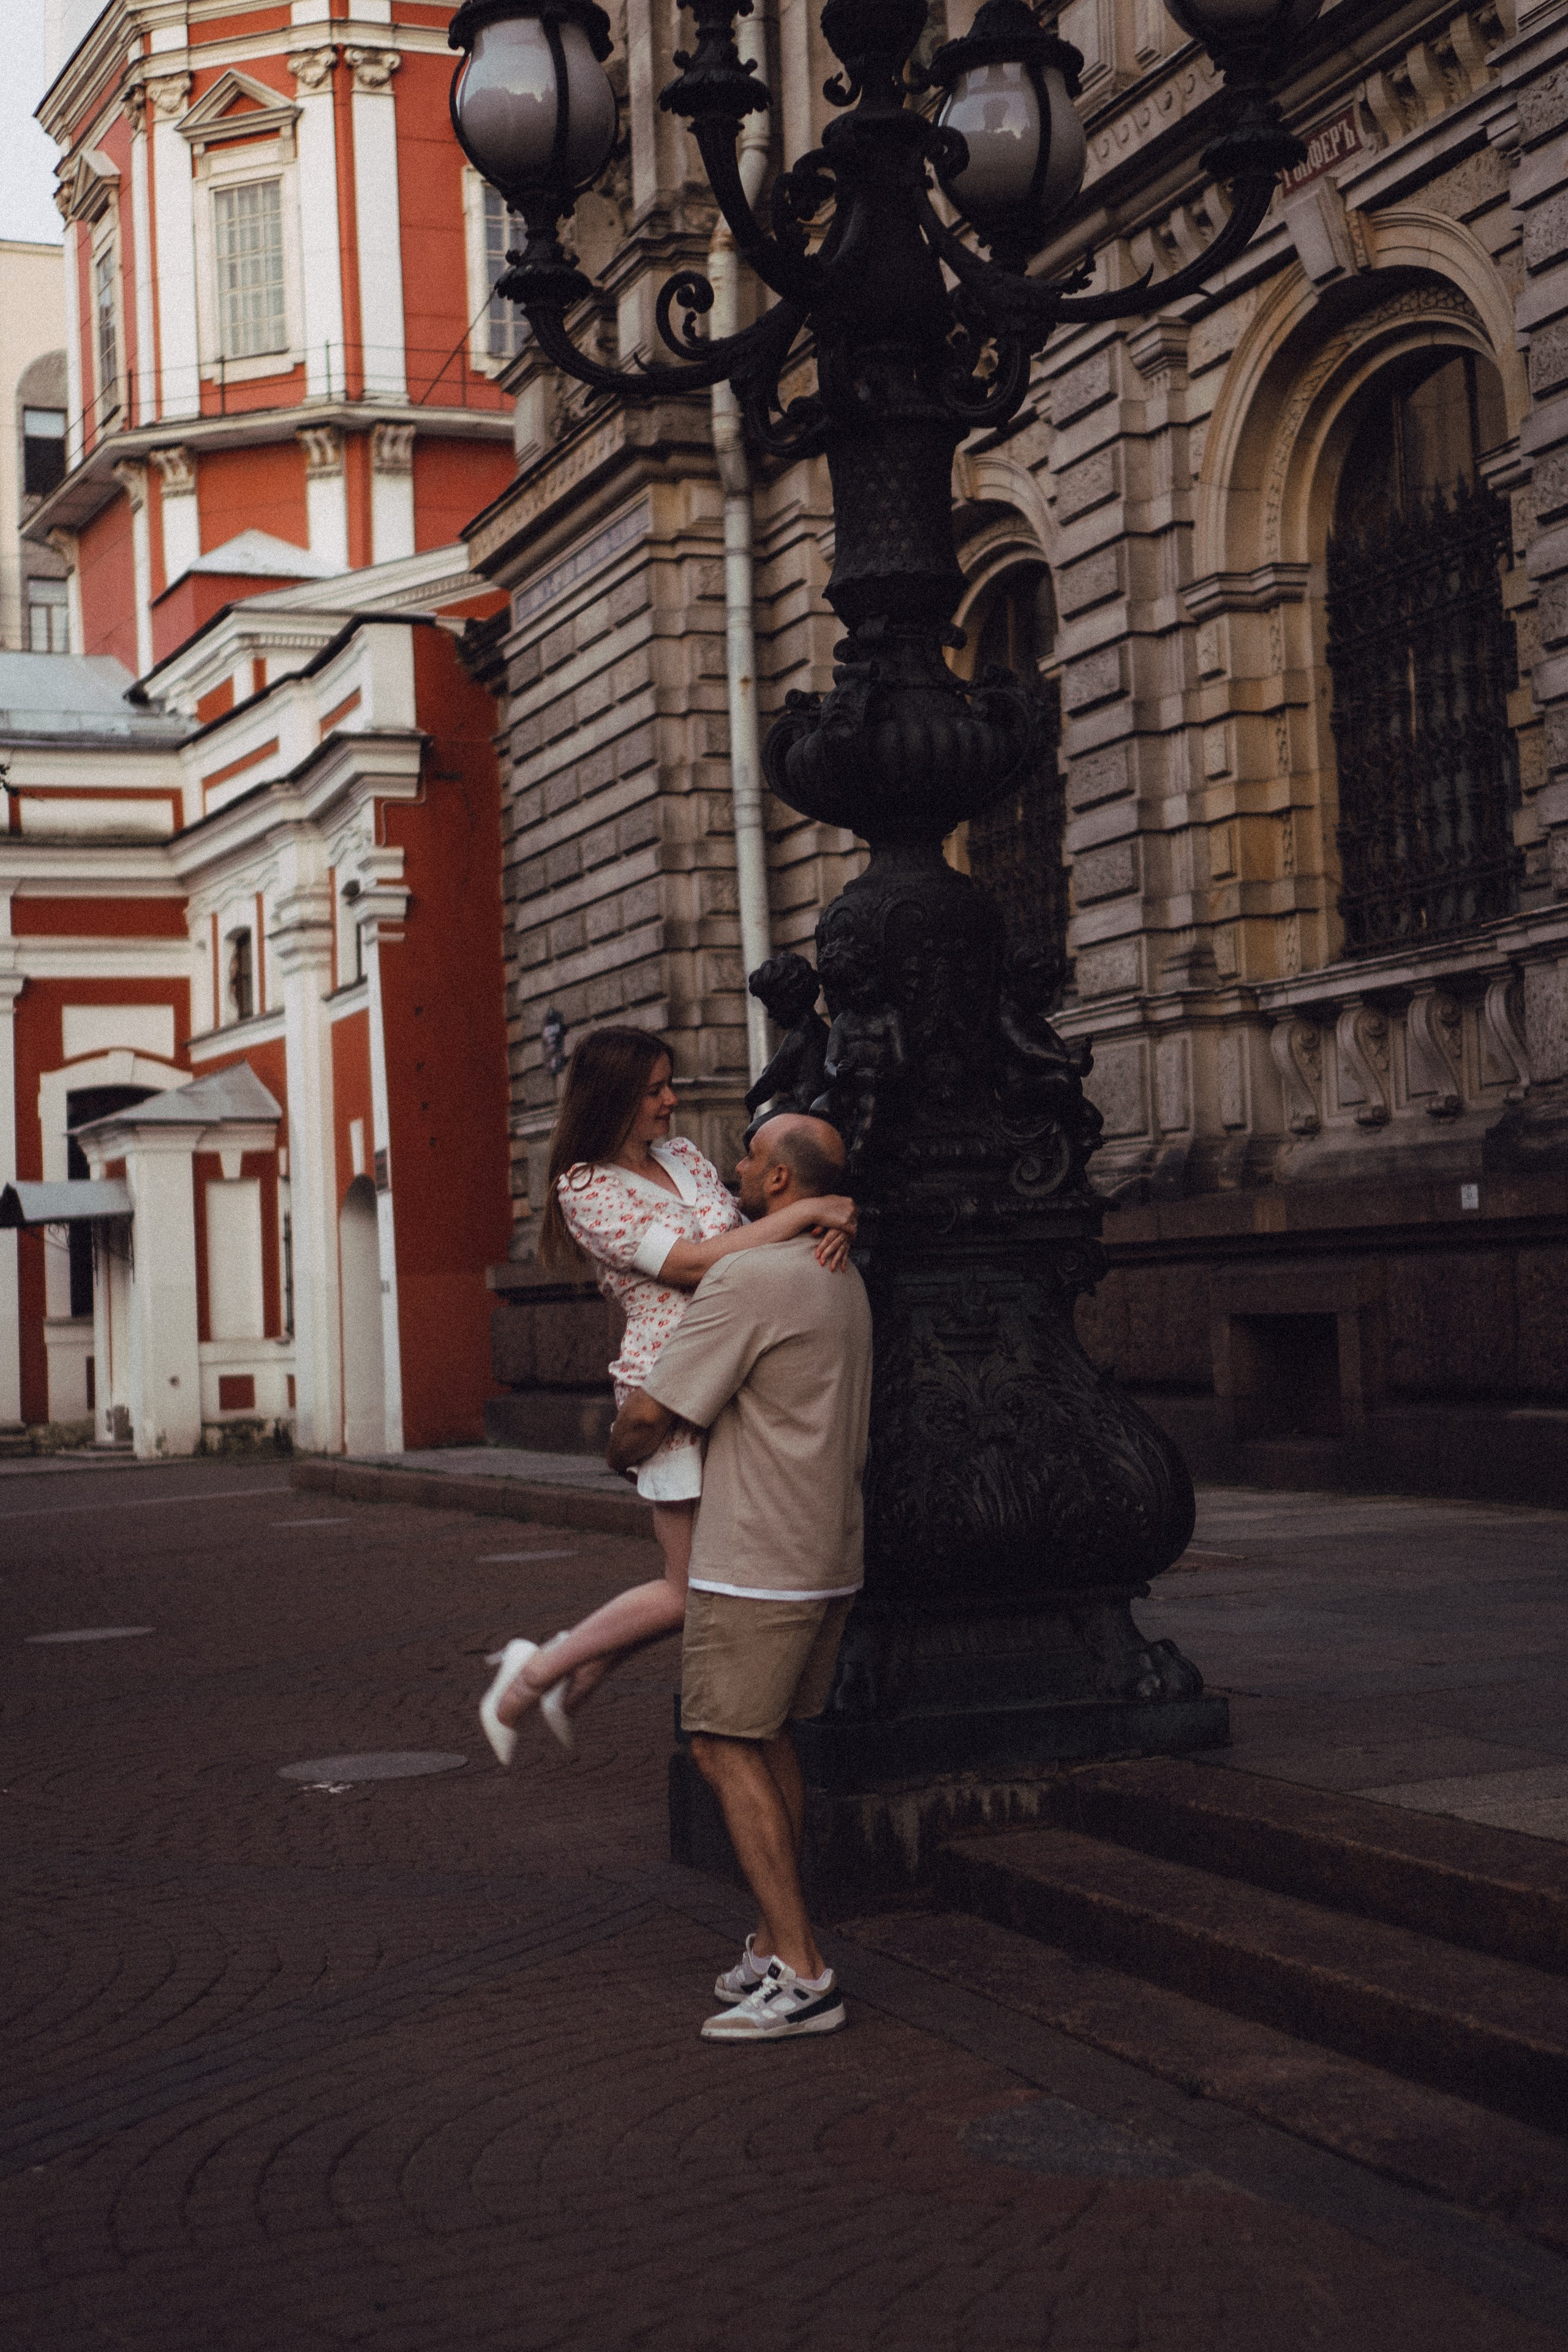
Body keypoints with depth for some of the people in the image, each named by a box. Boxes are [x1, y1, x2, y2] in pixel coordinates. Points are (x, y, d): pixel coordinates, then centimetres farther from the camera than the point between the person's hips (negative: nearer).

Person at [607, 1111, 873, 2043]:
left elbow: (652, 1414, -15)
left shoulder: (745, 1280, -18)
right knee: (772, 1740, 16)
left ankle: (801, 1974, -7)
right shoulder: (845, 1281, 11)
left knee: (727, 1748, -4)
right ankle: (775, 1943, 19)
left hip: (755, 1567, -9)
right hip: (831, 1556, 9)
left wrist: (623, 1451, 7)